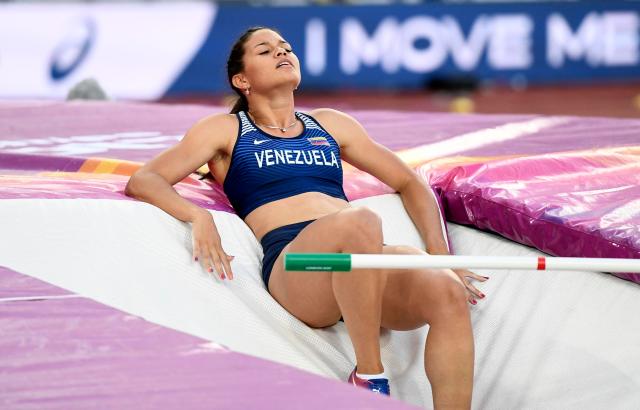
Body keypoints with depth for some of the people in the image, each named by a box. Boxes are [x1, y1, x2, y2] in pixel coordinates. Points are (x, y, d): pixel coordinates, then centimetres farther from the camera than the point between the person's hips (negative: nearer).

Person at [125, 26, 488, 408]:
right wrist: (197, 216, -14)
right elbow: (143, 181, 8)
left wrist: (440, 256, 13)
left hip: (366, 256, 4)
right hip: (291, 261, -4)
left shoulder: (330, 124, 30)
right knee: (359, 222, -39)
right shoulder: (226, 130, 20)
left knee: (447, 294, -30)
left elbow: (410, 183, 32)